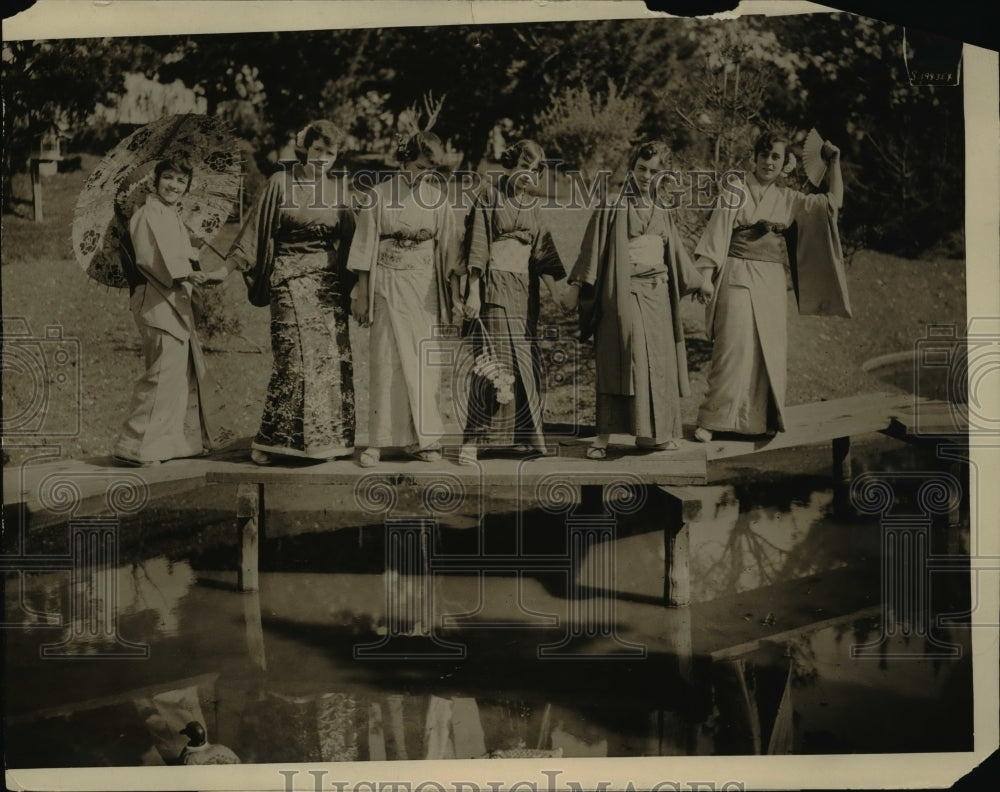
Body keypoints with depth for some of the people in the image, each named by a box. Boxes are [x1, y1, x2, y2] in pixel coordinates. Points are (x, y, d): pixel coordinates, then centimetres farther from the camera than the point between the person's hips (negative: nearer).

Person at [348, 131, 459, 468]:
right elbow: (365, 246, 0)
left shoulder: (438, 197, 5)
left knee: (423, 361, 2)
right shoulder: (380, 195, -2)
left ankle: (421, 438, 9)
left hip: (425, 286, 2)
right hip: (388, 284, -2)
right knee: (386, 361, -2)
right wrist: (361, 293, -3)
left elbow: (448, 249, 8)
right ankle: (378, 440, 4)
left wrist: (452, 293, 5)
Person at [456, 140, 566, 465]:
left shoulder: (532, 206, 16)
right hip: (495, 286, -6)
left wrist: (555, 292, 6)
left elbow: (542, 252, 14)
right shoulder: (490, 196, -1)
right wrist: (474, 291, -15)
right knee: (495, 360, -12)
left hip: (524, 289, 6)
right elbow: (477, 246, -8)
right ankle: (472, 440, -9)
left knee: (525, 362, 5)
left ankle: (522, 435, 13)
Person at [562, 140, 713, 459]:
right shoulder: (613, 204, -1)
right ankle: (603, 437, -12)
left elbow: (675, 250, 25)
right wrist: (577, 284, -12)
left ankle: (652, 433, 13)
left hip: (657, 292, 6)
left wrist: (698, 280, 30)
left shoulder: (661, 209, 15)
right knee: (624, 358, -14)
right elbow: (593, 244, -5)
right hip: (624, 289, -6)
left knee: (658, 361, 5)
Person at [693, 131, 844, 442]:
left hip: (772, 282, 5)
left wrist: (835, 162, 7)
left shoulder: (788, 199, 13)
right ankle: (711, 419, -11)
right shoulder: (735, 192, 1)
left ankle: (764, 419, 13)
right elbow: (717, 233, -5)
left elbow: (833, 202, 15)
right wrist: (705, 275, -14)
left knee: (770, 351, 5)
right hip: (738, 276, -5)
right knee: (733, 346, -13)